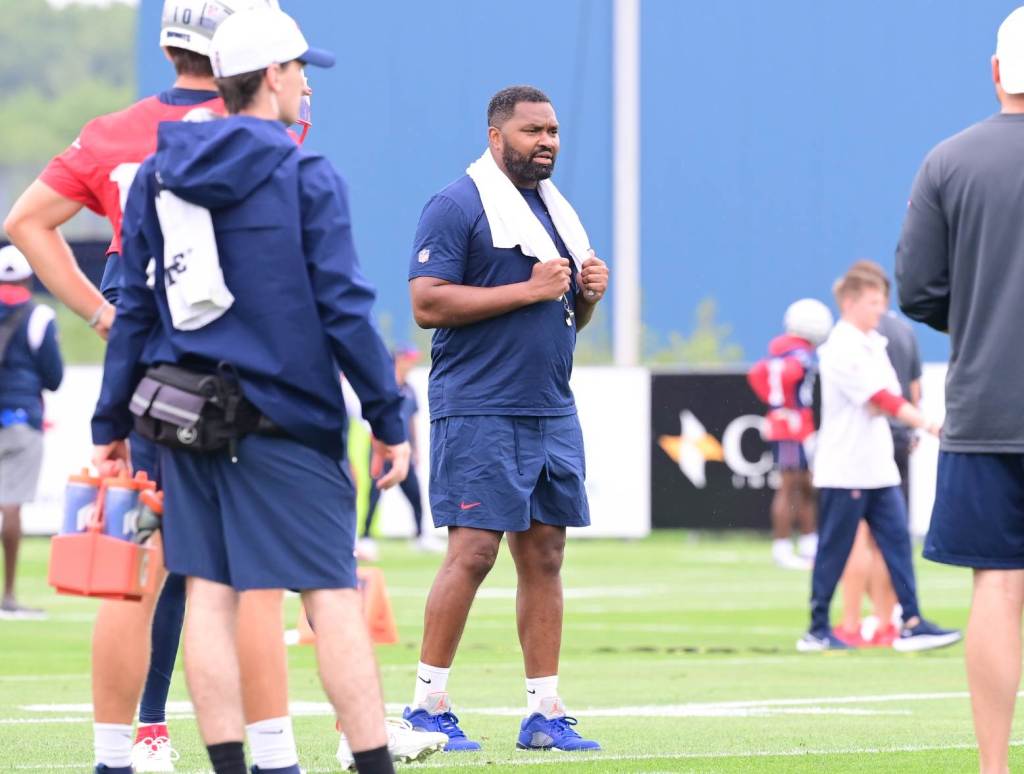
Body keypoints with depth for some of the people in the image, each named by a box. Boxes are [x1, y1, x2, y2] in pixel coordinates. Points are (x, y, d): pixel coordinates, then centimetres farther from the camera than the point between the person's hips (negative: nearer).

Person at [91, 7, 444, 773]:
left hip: (182, 415, 5)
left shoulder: (156, 177, 9)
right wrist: (390, 420, -5)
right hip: (283, 421, -5)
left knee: (209, 592, 6)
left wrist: (112, 422, 14)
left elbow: (135, 309, 9)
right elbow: (344, 307, -9)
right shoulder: (306, 176, -6)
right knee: (333, 593, -3)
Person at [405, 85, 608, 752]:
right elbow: (428, 303, -16)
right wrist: (528, 290, -17)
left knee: (545, 554, 6)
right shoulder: (458, 206, -6)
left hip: (553, 412, 8)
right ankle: (428, 704, -3)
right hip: (479, 413, -8)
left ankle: (545, 711, 10)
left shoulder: (558, 209, 19)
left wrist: (589, 293, 3)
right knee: (473, 551, -10)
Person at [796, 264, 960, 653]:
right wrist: (928, 425, -25)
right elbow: (883, 400, -20)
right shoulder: (840, 350, -13)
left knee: (897, 540, 1)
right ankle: (817, 629, 6)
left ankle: (911, 623, -1)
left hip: (879, 467, 8)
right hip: (844, 470, -8)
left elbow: (887, 400, 11)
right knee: (834, 550, -1)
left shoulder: (875, 345, 14)